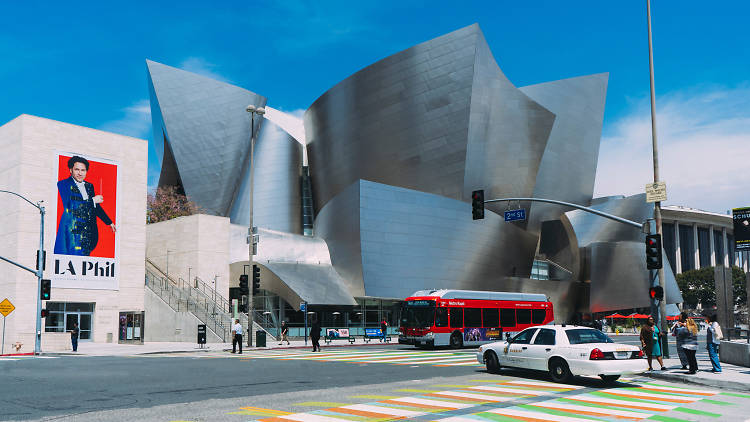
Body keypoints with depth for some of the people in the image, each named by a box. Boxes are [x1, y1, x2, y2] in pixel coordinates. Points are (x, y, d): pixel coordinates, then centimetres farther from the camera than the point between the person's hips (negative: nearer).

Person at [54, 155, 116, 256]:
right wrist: (92, 200, -6)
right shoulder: (63, 184, 2)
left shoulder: (89, 186, 20)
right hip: (72, 231, -5)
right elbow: (69, 205, -12)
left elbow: (96, 207, 31)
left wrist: (109, 222, 35)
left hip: (88, 232, 5)